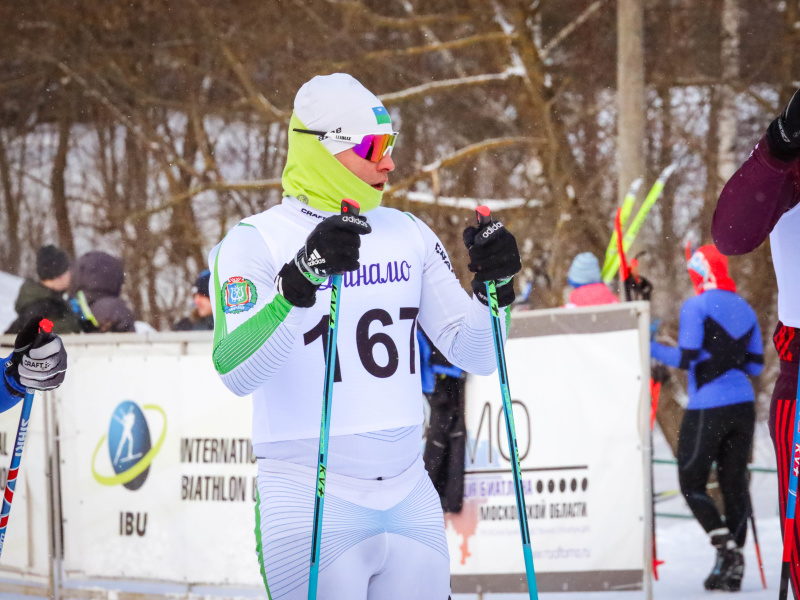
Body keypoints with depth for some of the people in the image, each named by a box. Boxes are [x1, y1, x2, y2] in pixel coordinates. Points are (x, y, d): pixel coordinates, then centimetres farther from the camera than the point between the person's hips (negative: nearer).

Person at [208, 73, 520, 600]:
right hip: (311, 502, -5)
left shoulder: (409, 235, 11)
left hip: (409, 496, 5)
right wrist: (301, 280, -32)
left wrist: (494, 286, -5)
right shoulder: (254, 242, -6)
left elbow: (476, 355, 13)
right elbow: (235, 371, -21)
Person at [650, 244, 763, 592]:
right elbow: (756, 365, 15)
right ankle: (733, 569, 8)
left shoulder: (696, 307, -7)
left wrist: (650, 348, -2)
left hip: (707, 407, -6)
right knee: (734, 483, 9)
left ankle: (726, 547, -13)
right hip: (743, 406, 6)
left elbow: (685, 359, -14)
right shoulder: (745, 309, 13)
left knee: (692, 483, 3)